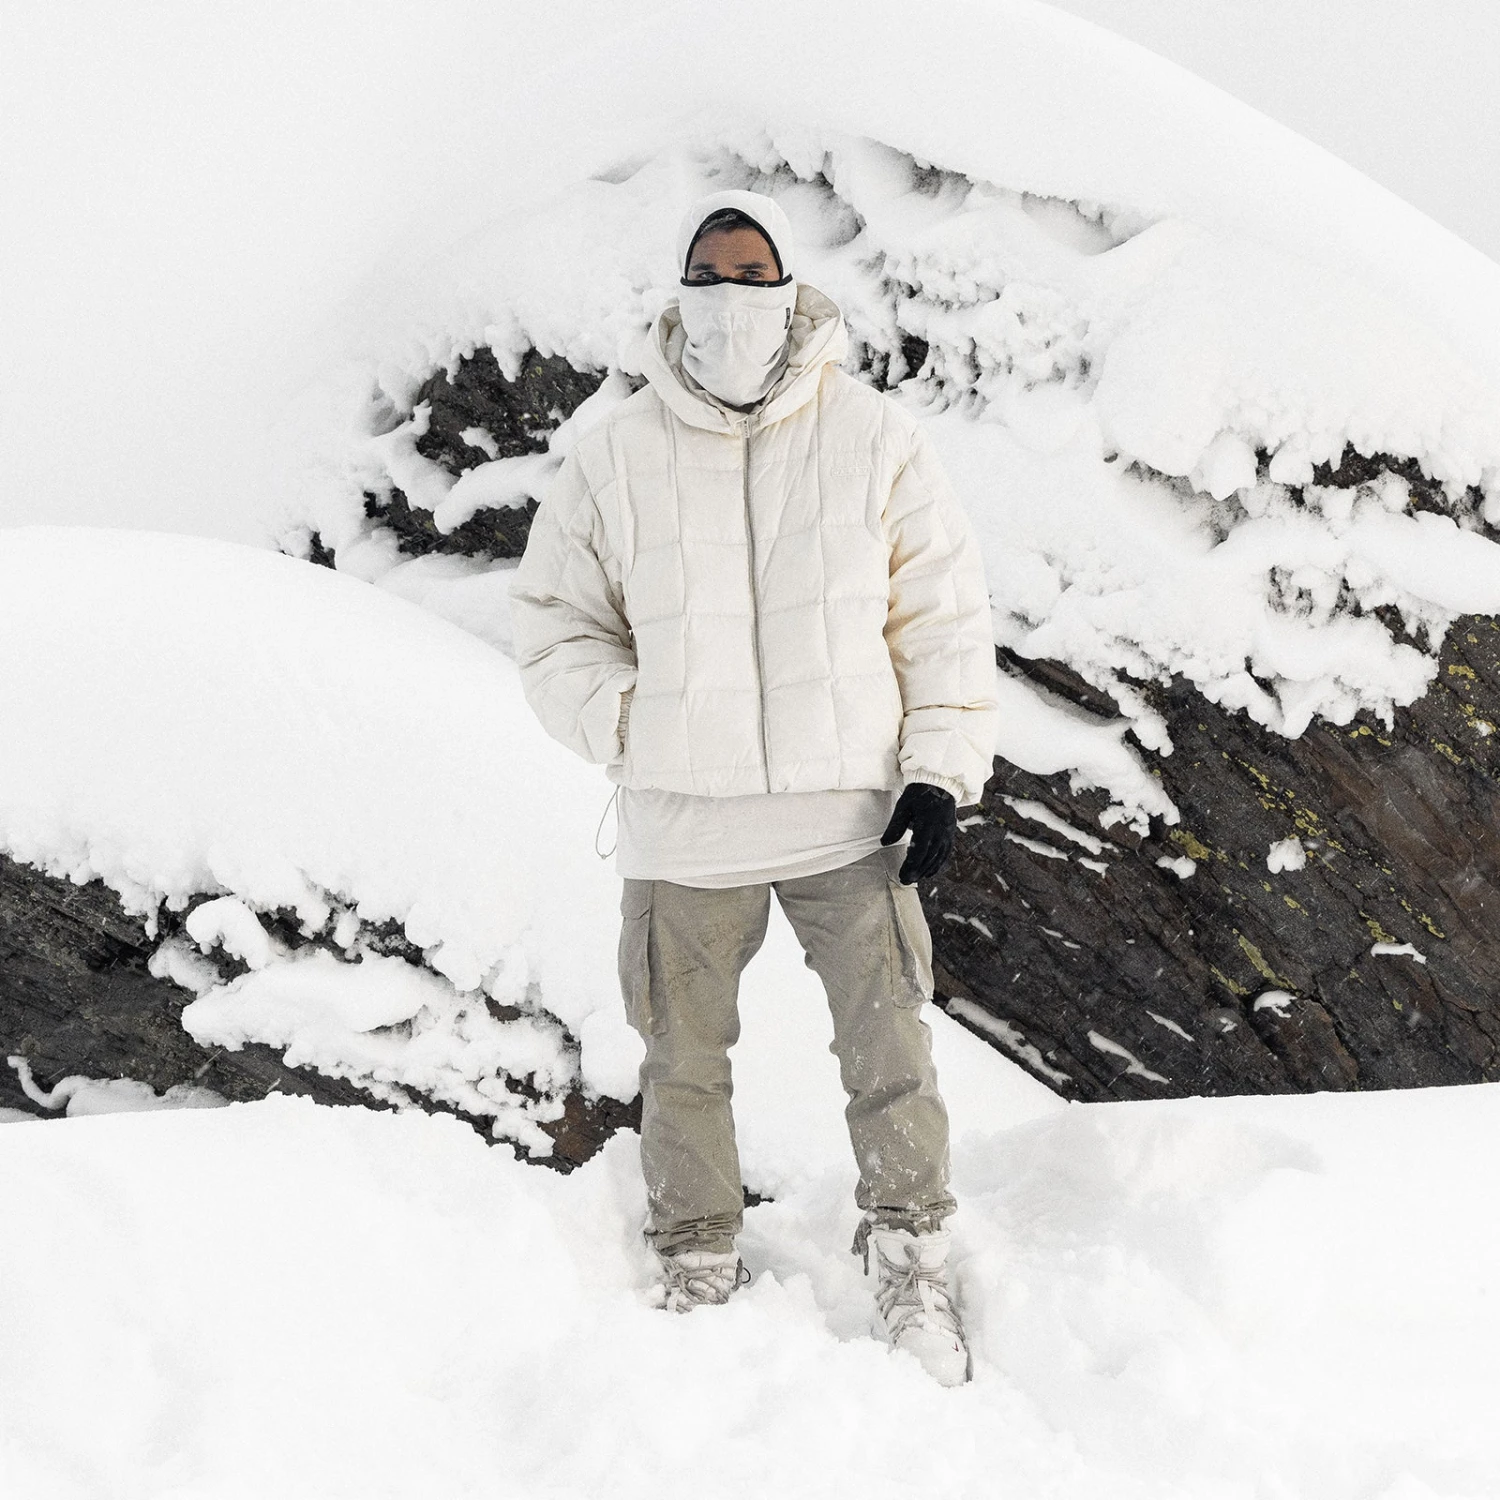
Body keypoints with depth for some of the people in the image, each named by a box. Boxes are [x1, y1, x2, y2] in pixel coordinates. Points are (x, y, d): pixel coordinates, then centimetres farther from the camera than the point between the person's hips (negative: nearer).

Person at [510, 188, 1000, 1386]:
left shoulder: (873, 438, -3)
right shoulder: (619, 455, -2)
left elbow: (943, 614, 2)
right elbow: (556, 623, 7)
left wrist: (942, 770, -3)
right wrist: (636, 733, -5)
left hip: (851, 812, -1)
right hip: (682, 826, 1)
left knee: (890, 1050, 3)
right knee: (685, 1060, 11)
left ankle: (911, 1261, 21)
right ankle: (699, 1267, 28)